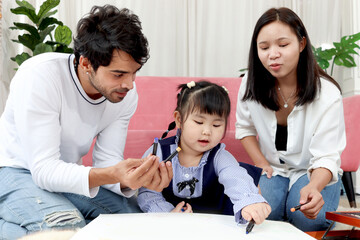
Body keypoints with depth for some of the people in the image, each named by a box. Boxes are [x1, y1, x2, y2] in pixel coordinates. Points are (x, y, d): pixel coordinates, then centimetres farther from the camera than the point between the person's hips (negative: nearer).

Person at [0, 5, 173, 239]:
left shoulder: (126, 92, -10)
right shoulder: (39, 76, -28)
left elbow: (107, 160, -7)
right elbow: (44, 169, -31)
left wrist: (134, 178, -31)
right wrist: (112, 174, -47)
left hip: (68, 174, 7)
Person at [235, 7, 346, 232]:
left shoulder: (327, 94, -22)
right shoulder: (251, 83, -11)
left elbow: (326, 157, -24)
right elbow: (245, 127, 9)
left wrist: (313, 188, -46)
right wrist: (261, 164, -4)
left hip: (315, 173, -1)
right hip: (273, 169, 2)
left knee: (310, 220, -30)